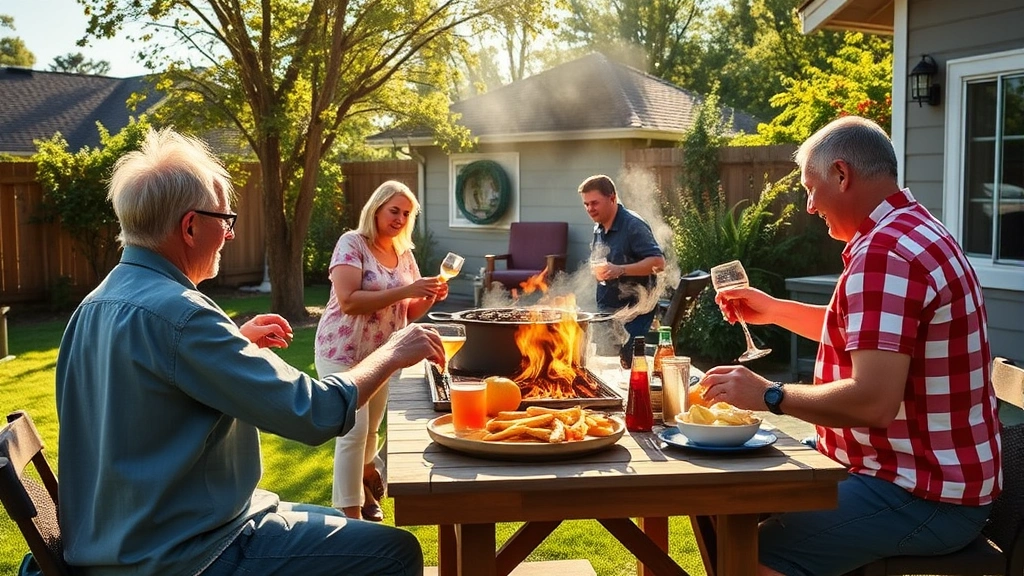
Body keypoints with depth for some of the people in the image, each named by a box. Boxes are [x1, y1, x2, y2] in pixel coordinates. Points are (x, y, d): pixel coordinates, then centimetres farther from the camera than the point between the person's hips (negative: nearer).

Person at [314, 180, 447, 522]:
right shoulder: (352, 243, -12)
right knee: (354, 431, -11)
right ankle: (351, 514, -1)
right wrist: (405, 290, -27)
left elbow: (408, 313, 12)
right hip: (343, 353, -6)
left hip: (382, 355, 7)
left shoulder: (404, 254, 8)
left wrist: (431, 297, -9)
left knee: (370, 431, 16)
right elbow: (348, 301, -24)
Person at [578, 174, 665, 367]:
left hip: (633, 313, -8)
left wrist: (620, 270, -32)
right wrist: (597, 271, 6)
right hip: (606, 311, 8)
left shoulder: (633, 226, -15)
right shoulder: (599, 229, 11)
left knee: (628, 364, -13)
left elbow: (658, 262, -23)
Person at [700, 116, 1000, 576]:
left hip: (922, 495, -11)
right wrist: (774, 310, 22)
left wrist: (769, 395, -17)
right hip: (921, 469, 11)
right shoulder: (910, 233, 13)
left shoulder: (885, 253, -23)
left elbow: (873, 400, -30)